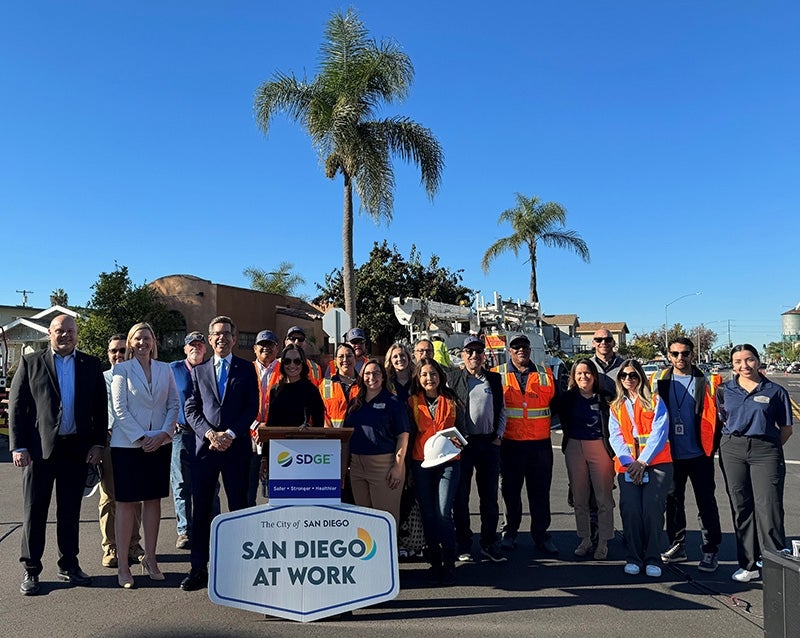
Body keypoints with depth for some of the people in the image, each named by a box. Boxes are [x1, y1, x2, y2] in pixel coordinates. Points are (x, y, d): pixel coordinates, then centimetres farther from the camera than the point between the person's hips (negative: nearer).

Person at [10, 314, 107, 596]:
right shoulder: (31, 362, 3)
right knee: (34, 510, 6)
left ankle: (69, 565, 25)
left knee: (70, 510, 12)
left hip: (77, 448, 2)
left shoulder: (91, 365, 7)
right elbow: (16, 406, 0)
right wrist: (18, 446, -7)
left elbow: (100, 407, 6)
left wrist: (98, 443, -1)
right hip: (39, 447, -1)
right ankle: (31, 570, 18)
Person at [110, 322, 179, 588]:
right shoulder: (122, 369, -1)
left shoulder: (165, 369, 8)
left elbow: (174, 404, 7)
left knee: (153, 500, 9)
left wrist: (163, 433, -7)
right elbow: (119, 408, -6)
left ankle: (150, 559, 19)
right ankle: (123, 565, 9)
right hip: (128, 445, -3)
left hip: (159, 444, 3)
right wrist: (140, 438, -13)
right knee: (126, 502, 1)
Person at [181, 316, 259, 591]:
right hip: (205, 446, 2)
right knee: (201, 508, 4)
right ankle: (198, 568, 13)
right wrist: (210, 434, -10)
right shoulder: (198, 371, 12)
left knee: (239, 507, 4)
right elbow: (191, 409, 5)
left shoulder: (246, 369, 6)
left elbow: (252, 408, 0)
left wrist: (230, 434, -12)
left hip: (237, 447, -1)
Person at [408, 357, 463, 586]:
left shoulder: (450, 401, 6)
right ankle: (435, 563, 17)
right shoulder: (413, 402, 5)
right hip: (421, 463, 1)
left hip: (448, 462, -1)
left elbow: (460, 430, 13)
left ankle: (449, 565, 3)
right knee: (428, 514, 5)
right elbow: (409, 434, 8)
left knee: (443, 513, -9)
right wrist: (406, 466, 3)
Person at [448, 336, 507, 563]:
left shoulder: (495, 379, 11)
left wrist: (498, 435, 4)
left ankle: (489, 544, 19)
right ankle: (463, 545, 15)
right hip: (463, 443, -3)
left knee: (490, 495, 8)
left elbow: (502, 410, 14)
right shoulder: (453, 378, 2)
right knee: (461, 496, 3)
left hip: (490, 443, 3)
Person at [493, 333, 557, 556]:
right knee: (510, 490, 10)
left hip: (540, 443, 1)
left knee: (540, 491, 7)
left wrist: (547, 423, 6)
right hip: (510, 443, -1)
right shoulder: (498, 375, 1)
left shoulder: (545, 374, 6)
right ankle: (510, 532, 25)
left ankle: (541, 534, 19)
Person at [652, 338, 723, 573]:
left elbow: (717, 413, 1)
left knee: (706, 503, 4)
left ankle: (710, 551, 15)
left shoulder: (706, 381, -1)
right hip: (671, 454, 3)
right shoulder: (660, 380, 4)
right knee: (673, 501, 12)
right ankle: (677, 546, 26)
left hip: (699, 454, -3)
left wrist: (712, 444, -7)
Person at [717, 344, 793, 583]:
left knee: (768, 507, -7)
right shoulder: (725, 390, 9)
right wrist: (733, 443, 5)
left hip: (765, 451, -2)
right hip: (732, 450, 3)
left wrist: (770, 448, -1)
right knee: (740, 508, 6)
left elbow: (786, 428, 7)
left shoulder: (775, 391, 3)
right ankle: (748, 564, 16)